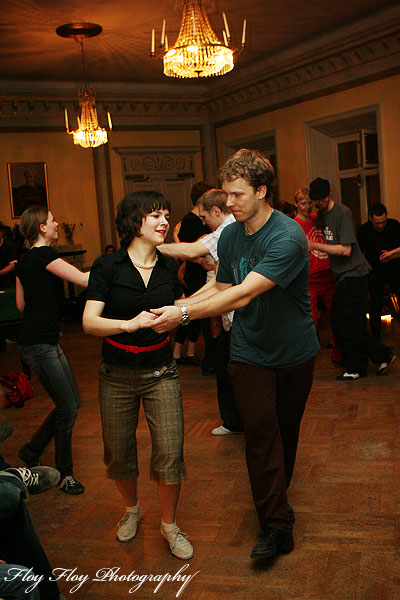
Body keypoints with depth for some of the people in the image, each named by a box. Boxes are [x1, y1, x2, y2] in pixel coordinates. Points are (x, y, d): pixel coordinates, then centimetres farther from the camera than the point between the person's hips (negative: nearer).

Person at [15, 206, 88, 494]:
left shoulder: (25, 260, 13)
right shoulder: (44, 254, -16)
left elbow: (21, 304, 18)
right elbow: (84, 279, -24)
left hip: (46, 341, 10)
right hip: (39, 345, -10)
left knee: (71, 403, 14)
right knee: (67, 408, -2)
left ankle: (31, 451, 29)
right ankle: (64, 473, 15)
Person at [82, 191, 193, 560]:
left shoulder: (168, 267, 2)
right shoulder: (108, 266, -9)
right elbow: (89, 322, -17)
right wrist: (129, 324, -30)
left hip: (160, 373, 2)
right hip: (117, 375, -1)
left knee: (170, 453, -4)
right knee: (118, 452, 12)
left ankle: (169, 525, 21)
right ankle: (132, 508, 42)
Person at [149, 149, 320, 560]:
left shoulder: (288, 237, -24)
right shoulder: (229, 236, -2)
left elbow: (243, 294, -32)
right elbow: (222, 288, 9)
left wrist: (184, 313, -33)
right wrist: (174, 306, -4)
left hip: (294, 352, -2)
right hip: (250, 353, 3)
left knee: (286, 430, 15)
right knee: (260, 433, -5)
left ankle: (277, 498, 39)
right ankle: (276, 525, 5)